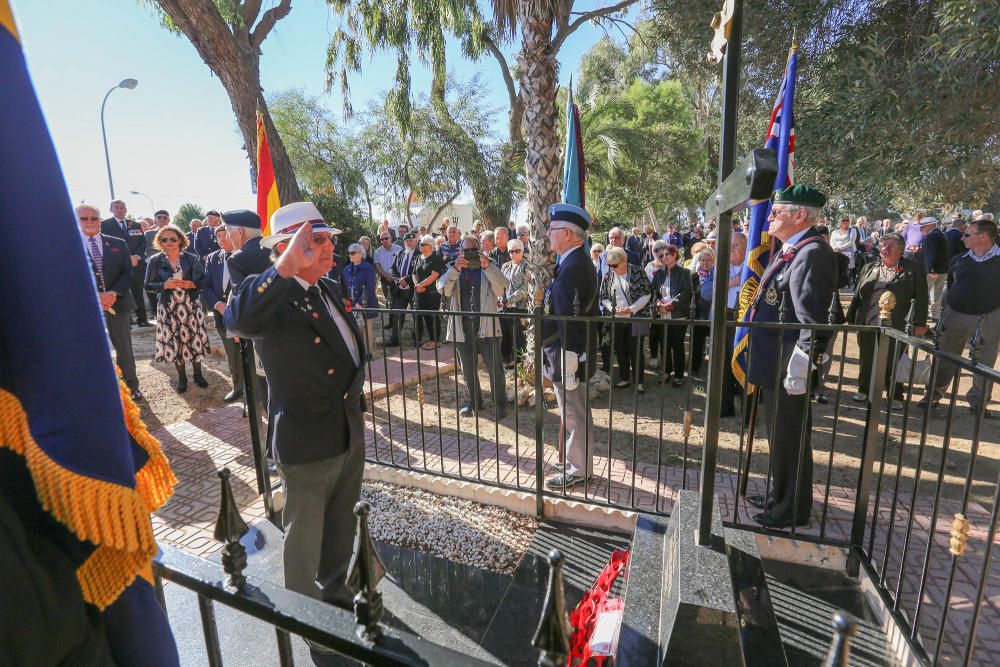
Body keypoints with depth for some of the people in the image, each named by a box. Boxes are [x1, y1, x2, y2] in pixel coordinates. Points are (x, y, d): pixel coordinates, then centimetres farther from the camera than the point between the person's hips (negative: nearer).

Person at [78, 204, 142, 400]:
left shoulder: (118, 244, 5)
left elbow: (127, 273, 0)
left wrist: (113, 293, -16)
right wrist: (95, 296, -19)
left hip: (118, 303, 1)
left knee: (124, 348, 11)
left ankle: (131, 386, 25)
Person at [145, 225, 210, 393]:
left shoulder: (191, 258, 0)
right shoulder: (155, 260, 0)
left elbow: (203, 281, 2)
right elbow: (148, 285, 2)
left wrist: (191, 284, -17)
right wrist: (164, 285, -16)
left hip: (190, 305, 0)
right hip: (168, 308, 0)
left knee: (194, 338, 5)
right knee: (174, 341, 5)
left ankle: (198, 374, 22)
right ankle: (182, 377, 20)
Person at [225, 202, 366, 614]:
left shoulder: (329, 289, 7)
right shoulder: (272, 295, -18)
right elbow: (238, 320, -42)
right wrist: (286, 267, -46)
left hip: (351, 434, 8)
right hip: (308, 444, -8)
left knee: (342, 529, 26)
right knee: (304, 537, 15)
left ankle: (336, 593, 50)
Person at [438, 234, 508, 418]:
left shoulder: (490, 269, 5)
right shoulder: (454, 270, 10)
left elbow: (502, 289, -13)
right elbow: (443, 289, -9)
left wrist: (487, 266, -26)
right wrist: (455, 269, -23)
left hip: (487, 326, -2)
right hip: (462, 328, 3)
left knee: (495, 368, 1)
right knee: (468, 369, 14)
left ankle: (500, 403, 17)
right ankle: (474, 401, 31)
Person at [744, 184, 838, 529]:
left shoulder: (811, 254, -18)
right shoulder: (790, 250, 13)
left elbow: (811, 317, -25)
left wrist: (800, 364, -26)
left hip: (788, 367, -10)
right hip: (773, 364, 10)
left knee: (790, 438, 5)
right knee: (780, 433, 21)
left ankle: (793, 510, 22)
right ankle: (780, 496, 38)